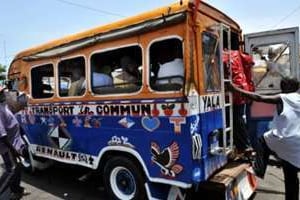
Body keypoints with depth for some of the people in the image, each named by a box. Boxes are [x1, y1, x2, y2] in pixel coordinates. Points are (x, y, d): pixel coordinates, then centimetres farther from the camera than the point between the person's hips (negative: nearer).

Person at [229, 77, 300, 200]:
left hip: (281, 141, -5)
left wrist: (237, 89, -6)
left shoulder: (282, 98, -4)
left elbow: (258, 98, -9)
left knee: (262, 142, 27)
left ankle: (259, 170, 20)